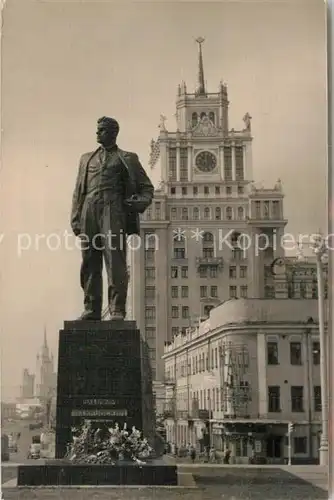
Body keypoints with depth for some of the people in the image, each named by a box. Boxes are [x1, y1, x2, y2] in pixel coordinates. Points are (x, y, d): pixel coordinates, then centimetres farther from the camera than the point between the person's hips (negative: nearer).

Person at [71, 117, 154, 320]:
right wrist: (76, 218, 10)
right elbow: (79, 191, 22)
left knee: (115, 261, -14)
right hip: (90, 210, 4)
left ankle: (117, 310, -15)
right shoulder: (87, 158, 26)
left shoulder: (126, 158, 16)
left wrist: (140, 203, -7)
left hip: (114, 209, -4)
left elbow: (147, 187, 15)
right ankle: (92, 309, 3)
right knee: (89, 263, -1)